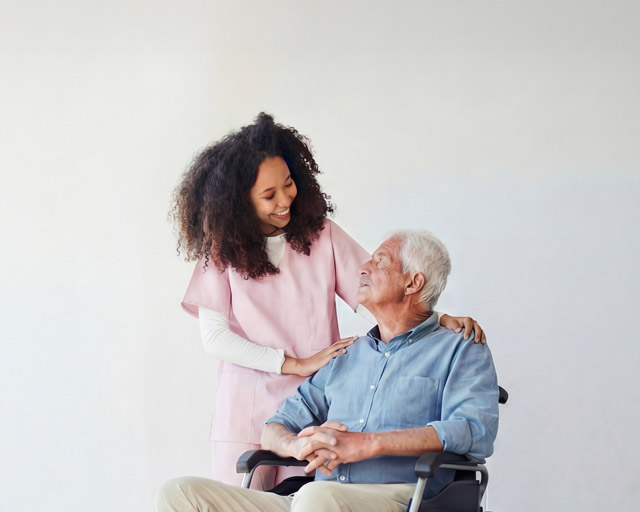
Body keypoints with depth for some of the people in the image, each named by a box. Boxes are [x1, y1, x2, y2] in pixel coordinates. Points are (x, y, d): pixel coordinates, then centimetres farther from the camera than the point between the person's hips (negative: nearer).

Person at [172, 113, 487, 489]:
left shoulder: (321, 235, 5)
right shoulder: (222, 250, 1)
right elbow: (215, 338, -4)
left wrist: (441, 321, -15)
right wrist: (299, 365, -10)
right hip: (245, 413, 0)